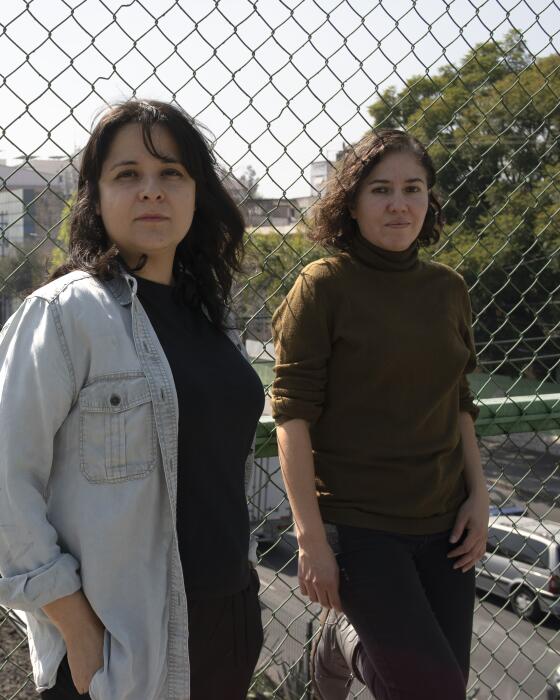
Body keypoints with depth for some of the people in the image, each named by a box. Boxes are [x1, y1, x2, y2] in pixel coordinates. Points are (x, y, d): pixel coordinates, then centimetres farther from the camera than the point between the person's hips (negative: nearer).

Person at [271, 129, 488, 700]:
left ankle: (344, 635, 35)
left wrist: (479, 495, 6)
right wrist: (310, 538, -16)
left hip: (443, 523, 6)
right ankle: (344, 637, 21)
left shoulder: (448, 290, 5)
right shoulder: (323, 286, -10)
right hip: (356, 522, -5)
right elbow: (293, 414, -13)